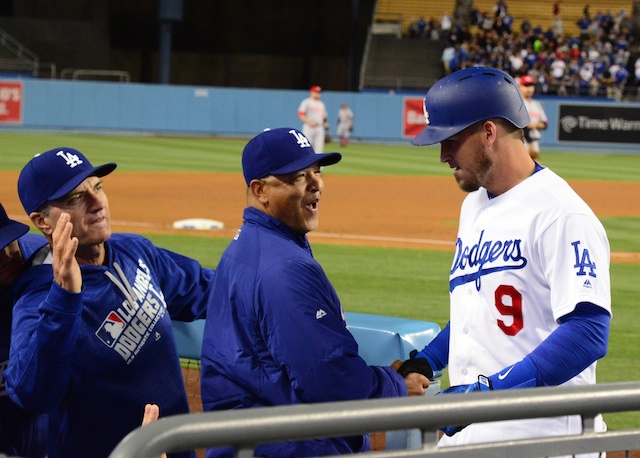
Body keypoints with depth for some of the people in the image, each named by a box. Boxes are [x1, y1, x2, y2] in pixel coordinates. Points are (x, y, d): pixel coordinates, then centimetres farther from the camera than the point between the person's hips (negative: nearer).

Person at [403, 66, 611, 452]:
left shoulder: (562, 214, -14)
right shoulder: (473, 204, 16)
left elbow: (588, 333, -23)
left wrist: (491, 389, -26)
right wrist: (424, 362, 12)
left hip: (539, 436, -8)